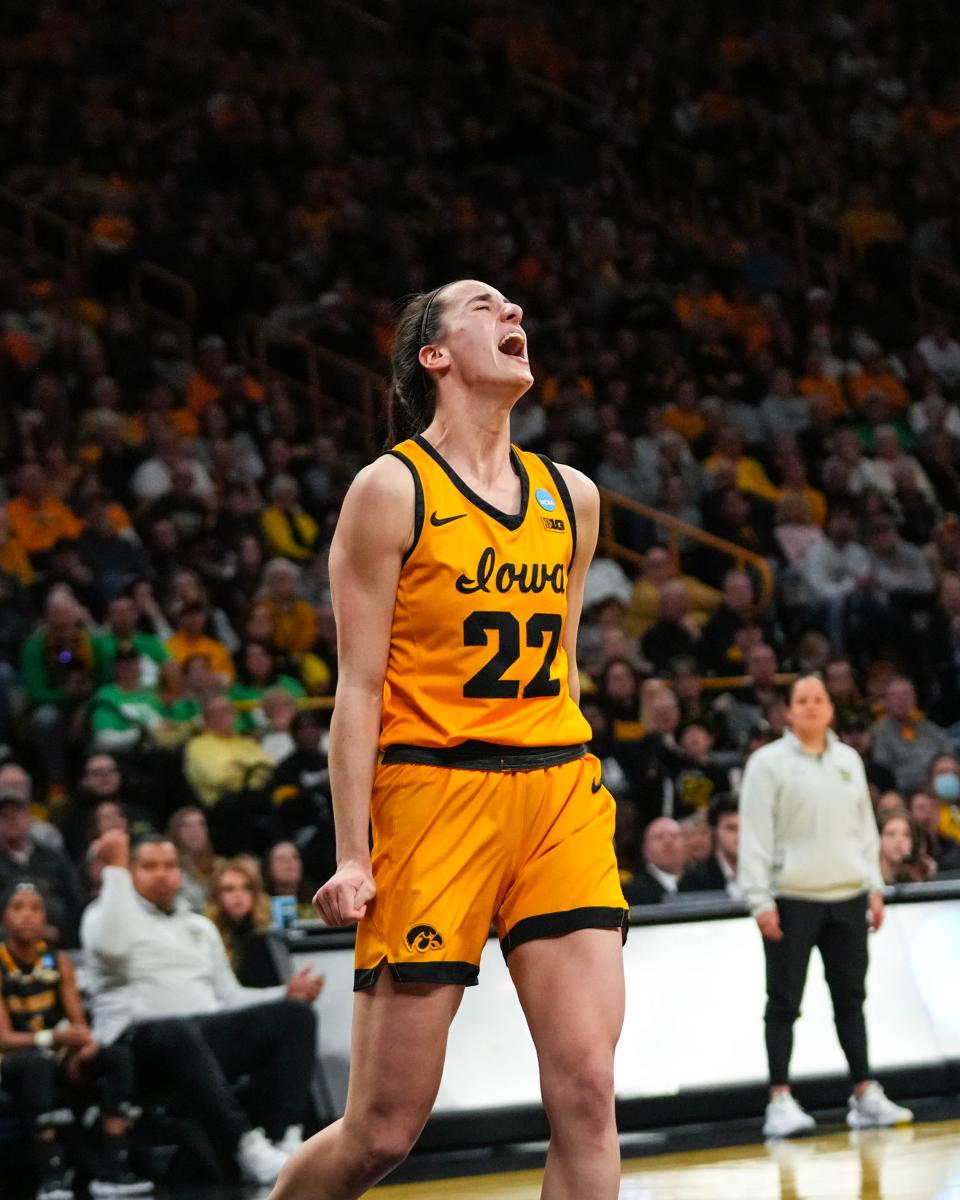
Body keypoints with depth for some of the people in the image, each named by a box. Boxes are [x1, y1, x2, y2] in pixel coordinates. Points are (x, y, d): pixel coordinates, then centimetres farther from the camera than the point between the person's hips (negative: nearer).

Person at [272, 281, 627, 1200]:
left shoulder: (571, 497, 14)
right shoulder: (392, 489, -2)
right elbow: (359, 688, -4)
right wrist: (352, 857, -10)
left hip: (557, 789, 5)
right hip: (432, 789, -5)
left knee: (586, 1088, -9)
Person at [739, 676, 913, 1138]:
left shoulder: (849, 760, 13)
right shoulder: (768, 763, -3)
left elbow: (866, 827, 17)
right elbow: (754, 836, -6)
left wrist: (874, 887, 10)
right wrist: (761, 901, -12)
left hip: (848, 897, 5)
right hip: (792, 899, -5)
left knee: (850, 998, 9)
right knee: (784, 1003, -2)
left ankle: (865, 1095, 13)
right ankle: (781, 1102, 0)